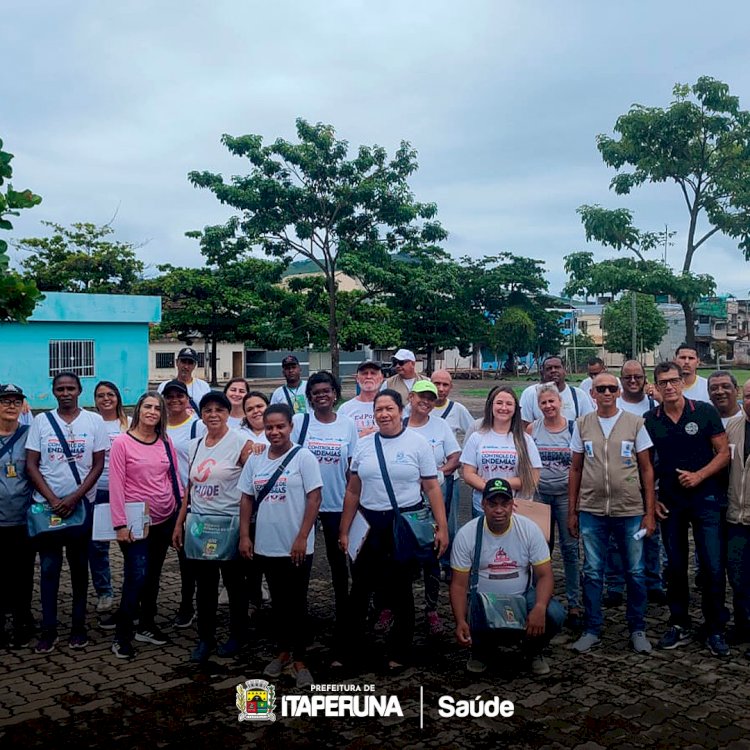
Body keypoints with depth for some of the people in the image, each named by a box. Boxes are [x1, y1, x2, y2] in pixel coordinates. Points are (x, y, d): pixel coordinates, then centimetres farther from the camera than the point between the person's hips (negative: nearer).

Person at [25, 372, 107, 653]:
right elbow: (31, 465, 0)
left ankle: (78, 625, 18)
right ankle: (48, 629, 13)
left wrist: (73, 498, -11)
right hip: (46, 505, 1)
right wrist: (53, 500, -10)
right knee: (49, 567, 5)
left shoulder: (94, 421, 0)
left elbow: (98, 465, -1)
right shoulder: (41, 421, 2)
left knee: (79, 566, 8)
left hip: (81, 505, 0)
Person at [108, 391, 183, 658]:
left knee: (153, 575, 14)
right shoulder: (122, 442, -9)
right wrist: (120, 524, -14)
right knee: (137, 576, -10)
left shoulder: (166, 442, 4)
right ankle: (122, 635, 4)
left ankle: (146, 625, 29)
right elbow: (116, 485, -11)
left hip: (165, 520, 5)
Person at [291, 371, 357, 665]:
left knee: (339, 565, 6)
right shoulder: (299, 422, -2)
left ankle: (341, 634, 17)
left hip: (337, 504, 0)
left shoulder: (348, 425, 0)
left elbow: (353, 468, 3)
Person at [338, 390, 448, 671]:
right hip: (369, 526, 3)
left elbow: (432, 488, -4)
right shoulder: (364, 445, 5)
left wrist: (442, 527, -10)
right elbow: (353, 491, 9)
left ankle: (398, 653, 24)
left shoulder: (418, 443, -3)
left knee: (400, 589, 9)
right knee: (360, 588, 6)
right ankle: (351, 649, 20)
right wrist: (344, 531, 8)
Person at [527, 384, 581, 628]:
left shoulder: (573, 428, -2)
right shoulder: (532, 429, 2)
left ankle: (574, 605, 10)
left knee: (570, 548, 1)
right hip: (539, 494, 2)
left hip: (566, 494, -1)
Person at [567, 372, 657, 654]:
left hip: (630, 511, -1)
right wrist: (572, 511, 6)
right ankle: (592, 630, 19)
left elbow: (646, 469, 3)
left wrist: (649, 512, -1)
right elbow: (575, 470, 9)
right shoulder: (582, 425, 5)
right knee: (592, 573, 7)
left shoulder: (635, 423, 0)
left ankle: (637, 630, 24)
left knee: (635, 573, 8)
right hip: (591, 512, 1)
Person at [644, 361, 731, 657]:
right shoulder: (649, 420, 1)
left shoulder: (705, 411, -4)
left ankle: (715, 630, 14)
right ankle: (680, 626, 23)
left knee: (713, 567, -2)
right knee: (675, 566, 10)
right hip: (670, 502, 2)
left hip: (705, 499, -2)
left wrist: (699, 476, -15)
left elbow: (724, 452, -3)